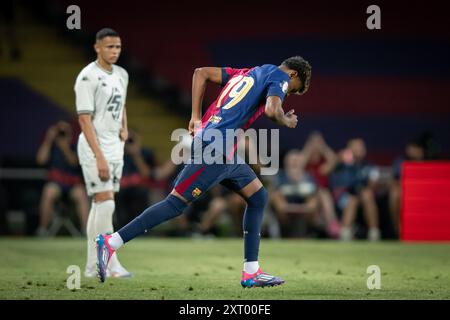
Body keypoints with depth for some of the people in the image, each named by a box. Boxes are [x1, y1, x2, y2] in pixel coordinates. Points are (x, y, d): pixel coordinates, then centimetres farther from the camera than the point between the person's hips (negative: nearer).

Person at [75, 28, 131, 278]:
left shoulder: (121, 74, 10)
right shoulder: (88, 77, -14)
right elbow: (84, 118, -18)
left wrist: (125, 128, 9)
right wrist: (99, 157, -23)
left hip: (115, 147, 8)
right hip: (94, 147, -8)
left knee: (100, 205, 8)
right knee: (106, 203, -13)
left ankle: (92, 265, 11)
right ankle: (112, 263, -10)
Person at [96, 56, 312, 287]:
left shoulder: (248, 73, 25)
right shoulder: (279, 76, 1)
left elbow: (201, 73, 24)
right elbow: (272, 110, -19)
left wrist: (196, 117, 20)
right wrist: (286, 121, 3)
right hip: (215, 149, -10)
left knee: (258, 197, 14)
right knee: (176, 203, -11)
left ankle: (251, 273, 14)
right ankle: (110, 243, -12)